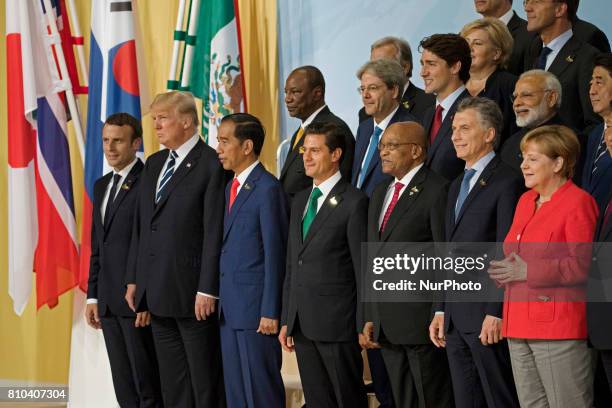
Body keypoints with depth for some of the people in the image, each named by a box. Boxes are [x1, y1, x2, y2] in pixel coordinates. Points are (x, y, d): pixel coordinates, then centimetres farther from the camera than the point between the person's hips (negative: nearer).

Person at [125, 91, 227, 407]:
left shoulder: (211, 164, -10)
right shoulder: (154, 164, 15)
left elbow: (214, 233, -14)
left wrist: (207, 290, -17)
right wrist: (133, 279, 13)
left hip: (192, 293, -8)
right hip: (157, 293, 8)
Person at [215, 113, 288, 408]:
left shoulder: (268, 188, -11)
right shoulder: (231, 187, 15)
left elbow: (274, 253, -14)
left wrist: (270, 311, -16)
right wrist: (222, 300, 9)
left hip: (255, 307, -8)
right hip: (230, 307, 8)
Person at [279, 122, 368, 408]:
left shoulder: (354, 203, -8)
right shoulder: (300, 201, 16)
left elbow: (363, 267, -9)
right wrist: (286, 320, 14)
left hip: (336, 322, -7)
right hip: (302, 324, 7)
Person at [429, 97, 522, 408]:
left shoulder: (507, 182, -9)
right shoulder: (457, 186, 20)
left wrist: (496, 314, -19)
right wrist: (442, 310, 15)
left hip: (487, 316, -9)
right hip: (456, 318, 9)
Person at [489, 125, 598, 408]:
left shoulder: (578, 203, -10)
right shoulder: (526, 201, 18)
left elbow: (585, 265, -17)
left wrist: (529, 272, -19)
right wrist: (506, 271, 6)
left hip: (558, 328, -9)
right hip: (519, 325, 9)